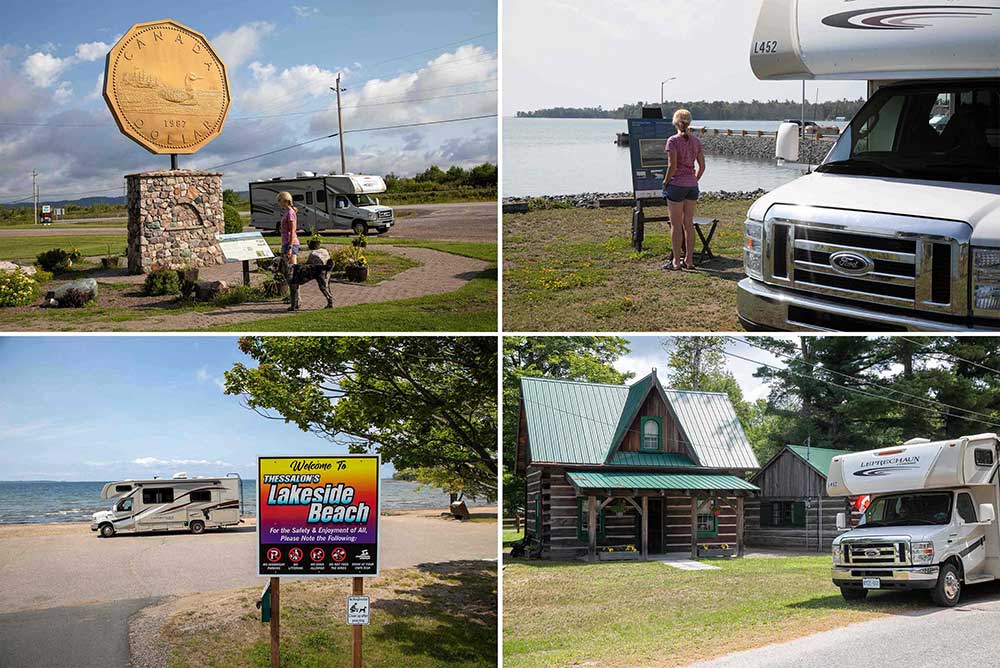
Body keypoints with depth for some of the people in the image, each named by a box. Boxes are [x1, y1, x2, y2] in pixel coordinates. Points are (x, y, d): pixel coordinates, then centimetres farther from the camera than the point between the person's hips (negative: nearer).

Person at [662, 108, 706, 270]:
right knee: (689, 223, 11)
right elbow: (702, 166, 6)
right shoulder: (696, 141, 5)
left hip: (676, 184, -5)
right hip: (692, 185, 5)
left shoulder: (673, 141, -12)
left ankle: (676, 261, 3)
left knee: (676, 225, 1)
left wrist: (665, 182, -4)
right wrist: (694, 180, 17)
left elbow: (672, 166, -17)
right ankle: (689, 260, 14)